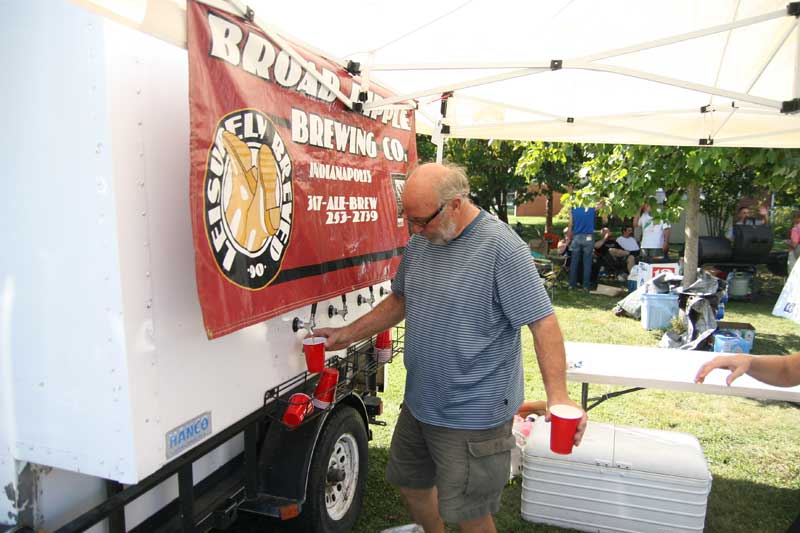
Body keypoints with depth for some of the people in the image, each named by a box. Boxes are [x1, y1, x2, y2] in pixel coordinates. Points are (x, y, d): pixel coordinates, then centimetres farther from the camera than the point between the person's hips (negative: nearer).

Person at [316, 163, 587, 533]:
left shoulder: (502, 248, -20)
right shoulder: (420, 241, 2)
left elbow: (542, 322, -20)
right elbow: (400, 300, 15)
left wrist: (557, 395, -28)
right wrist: (349, 335, 11)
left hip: (473, 416, -7)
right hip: (419, 403, 8)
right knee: (410, 483, 25)